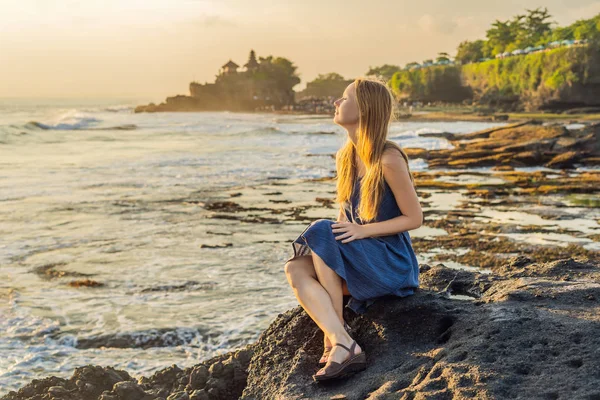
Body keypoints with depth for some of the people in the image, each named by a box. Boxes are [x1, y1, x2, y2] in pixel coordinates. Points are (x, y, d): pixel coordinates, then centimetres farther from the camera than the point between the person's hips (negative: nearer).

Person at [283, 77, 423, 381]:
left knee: (321, 232, -27)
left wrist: (361, 231, -20)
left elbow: (414, 218, -12)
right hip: (357, 260, 6)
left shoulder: (388, 159, -16)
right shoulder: (345, 156, 7)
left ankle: (336, 332, -16)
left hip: (392, 264, -6)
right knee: (295, 268, -20)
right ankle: (344, 346, -30)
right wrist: (338, 232, -7)